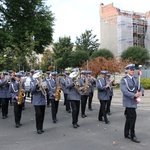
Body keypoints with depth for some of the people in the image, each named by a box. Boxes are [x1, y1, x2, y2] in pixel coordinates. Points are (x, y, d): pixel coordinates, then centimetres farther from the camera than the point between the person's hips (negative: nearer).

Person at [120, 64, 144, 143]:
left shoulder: (135, 79, 13)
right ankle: (132, 135, 0)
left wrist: (141, 92, -15)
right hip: (128, 101, -7)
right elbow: (124, 91, -20)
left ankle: (126, 134, 24)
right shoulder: (123, 80, -9)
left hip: (134, 101, 7)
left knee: (129, 118, 14)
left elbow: (141, 88, 8)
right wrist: (134, 95, -29)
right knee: (132, 117, -10)